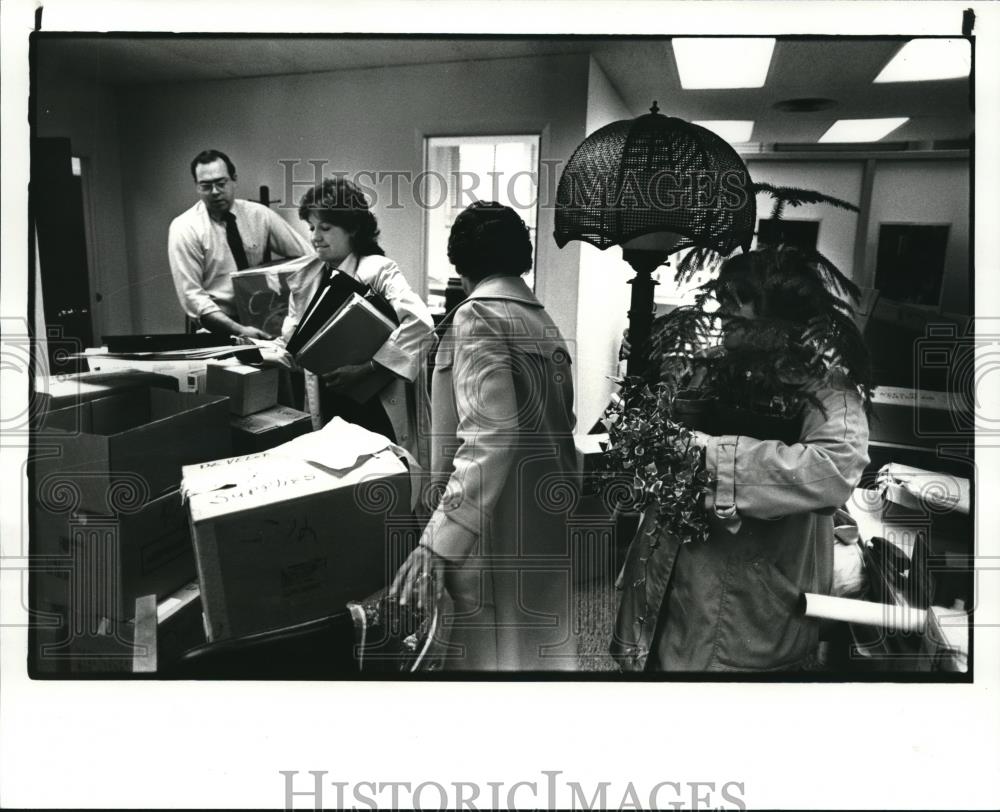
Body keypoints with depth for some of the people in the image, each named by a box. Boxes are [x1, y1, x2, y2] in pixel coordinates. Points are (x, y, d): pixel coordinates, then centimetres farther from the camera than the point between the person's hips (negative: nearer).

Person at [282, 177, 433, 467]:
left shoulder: (378, 270, -11)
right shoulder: (306, 278, 9)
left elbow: (420, 323, -24)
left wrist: (366, 369, -25)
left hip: (377, 408, -5)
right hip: (328, 409, 6)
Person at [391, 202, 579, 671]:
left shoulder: (477, 317, -12)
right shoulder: (544, 321, 13)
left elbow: (491, 435, -24)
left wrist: (439, 540, -25)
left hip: (497, 532, -9)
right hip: (547, 523, 9)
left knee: (490, 653, 2)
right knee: (542, 651, 18)